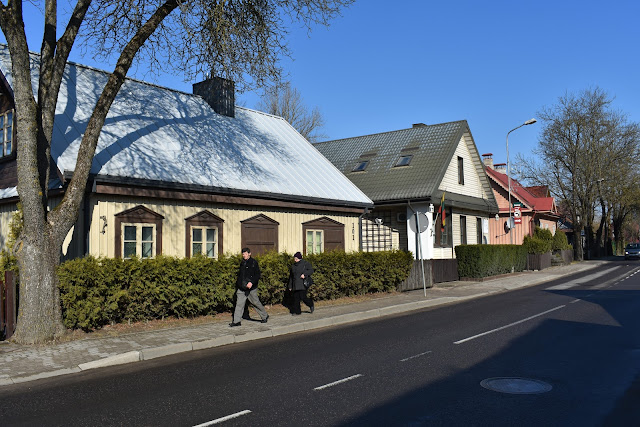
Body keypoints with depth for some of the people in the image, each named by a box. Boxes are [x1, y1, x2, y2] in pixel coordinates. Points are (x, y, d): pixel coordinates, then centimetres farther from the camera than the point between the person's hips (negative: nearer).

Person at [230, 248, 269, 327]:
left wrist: (251, 282, -23)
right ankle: (236, 321, 1)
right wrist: (238, 284, 18)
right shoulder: (242, 263, 12)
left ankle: (265, 316, 26)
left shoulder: (254, 262, -7)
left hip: (251, 288, -5)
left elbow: (257, 275, -11)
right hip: (241, 288, 5)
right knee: (239, 303, -1)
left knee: (256, 302, 6)